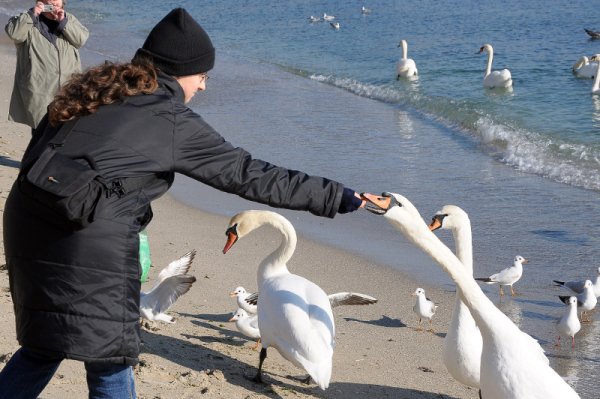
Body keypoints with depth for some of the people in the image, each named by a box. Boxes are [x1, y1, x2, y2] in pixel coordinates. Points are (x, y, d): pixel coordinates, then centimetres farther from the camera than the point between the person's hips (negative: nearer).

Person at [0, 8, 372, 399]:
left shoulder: (94, 90, 15)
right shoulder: (174, 121, -4)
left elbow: (35, 154, 16)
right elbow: (249, 175, -4)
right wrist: (332, 196, 1)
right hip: (92, 245, -7)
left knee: (45, 348, 24)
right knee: (109, 360, 8)